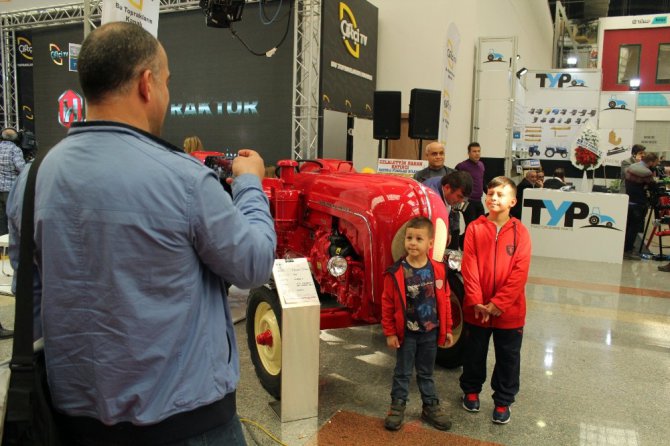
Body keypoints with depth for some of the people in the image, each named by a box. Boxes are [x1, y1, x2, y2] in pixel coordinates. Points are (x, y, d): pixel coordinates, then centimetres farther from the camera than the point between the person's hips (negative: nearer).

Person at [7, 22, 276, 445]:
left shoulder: (30, 180, -5)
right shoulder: (182, 177, -22)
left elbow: (29, 293, 7)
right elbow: (254, 266, -10)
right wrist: (250, 183, 4)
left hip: (78, 411, 5)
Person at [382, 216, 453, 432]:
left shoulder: (438, 270, -7)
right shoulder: (396, 272, -15)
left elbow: (445, 300, 2)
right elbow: (387, 304, -9)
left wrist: (447, 329, 6)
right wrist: (390, 332, -7)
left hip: (430, 332, 2)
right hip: (406, 333, -2)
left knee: (426, 372, 19)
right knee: (402, 372, 12)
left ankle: (430, 406, 34)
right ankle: (398, 405, 29)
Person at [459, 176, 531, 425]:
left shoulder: (520, 232, -7)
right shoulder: (475, 228, -5)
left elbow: (520, 273, -12)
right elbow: (469, 267, -9)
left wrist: (497, 304, -16)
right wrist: (476, 302, -15)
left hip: (509, 311, 0)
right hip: (476, 308, 1)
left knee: (508, 358, 12)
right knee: (474, 353, 17)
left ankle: (503, 401, 31)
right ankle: (471, 390, 39)